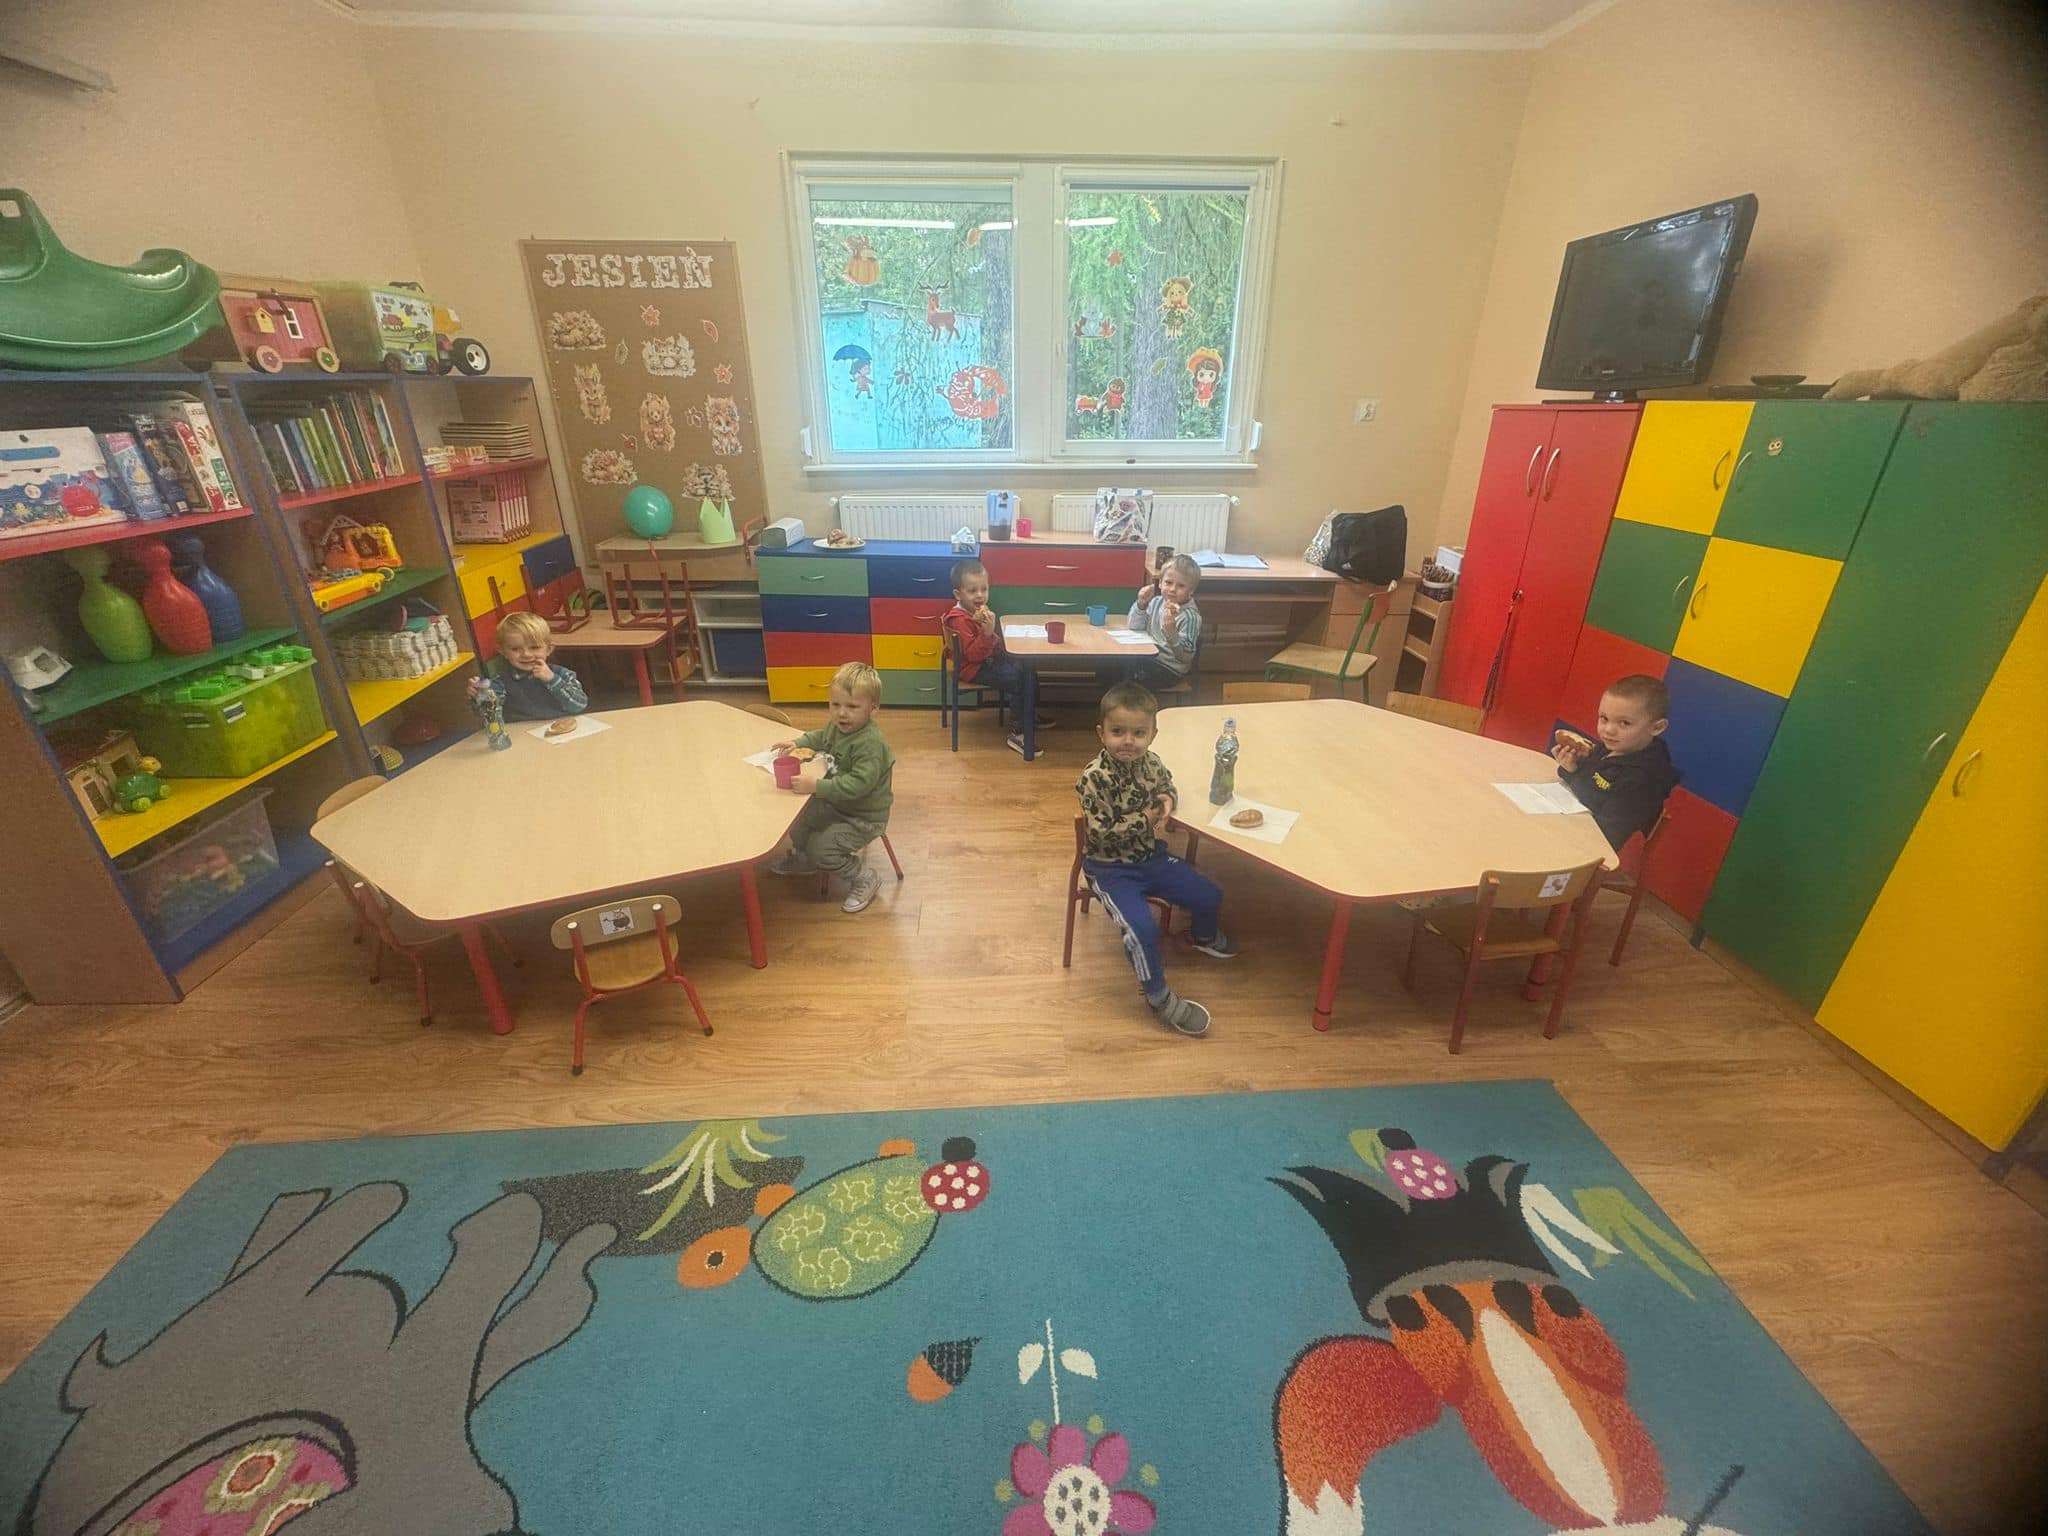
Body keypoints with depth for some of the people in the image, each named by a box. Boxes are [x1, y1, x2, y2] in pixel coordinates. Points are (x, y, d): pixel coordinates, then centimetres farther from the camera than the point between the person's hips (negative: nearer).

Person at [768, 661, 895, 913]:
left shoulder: (870, 743, -32)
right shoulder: (835, 726, -4)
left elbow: (858, 784, -40)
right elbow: (820, 737, 21)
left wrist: (816, 786, -41)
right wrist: (797, 743, 7)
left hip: (864, 816, -9)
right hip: (836, 803, 9)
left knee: (821, 850, -15)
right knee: (798, 817, 19)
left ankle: (864, 879, 8)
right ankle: (801, 857, 49)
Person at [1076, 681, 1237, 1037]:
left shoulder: (1150, 762, -6)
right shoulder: (1093, 778, -25)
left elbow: (1167, 785, 16)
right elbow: (1101, 833, -27)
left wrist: (1168, 800, -7)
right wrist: (1145, 820, -21)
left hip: (1152, 855, 7)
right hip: (1110, 868, -6)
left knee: (1209, 896, 10)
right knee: (1142, 928, -25)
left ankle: (1204, 936, 47)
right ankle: (1160, 999, -1)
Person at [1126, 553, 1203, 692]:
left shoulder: (1191, 616, -20)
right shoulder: (1157, 602, 0)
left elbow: (1186, 657, -25)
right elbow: (1135, 627, 2)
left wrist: (1171, 631, -40)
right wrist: (1141, 604, -14)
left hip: (1169, 669, -7)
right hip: (1150, 656, 7)